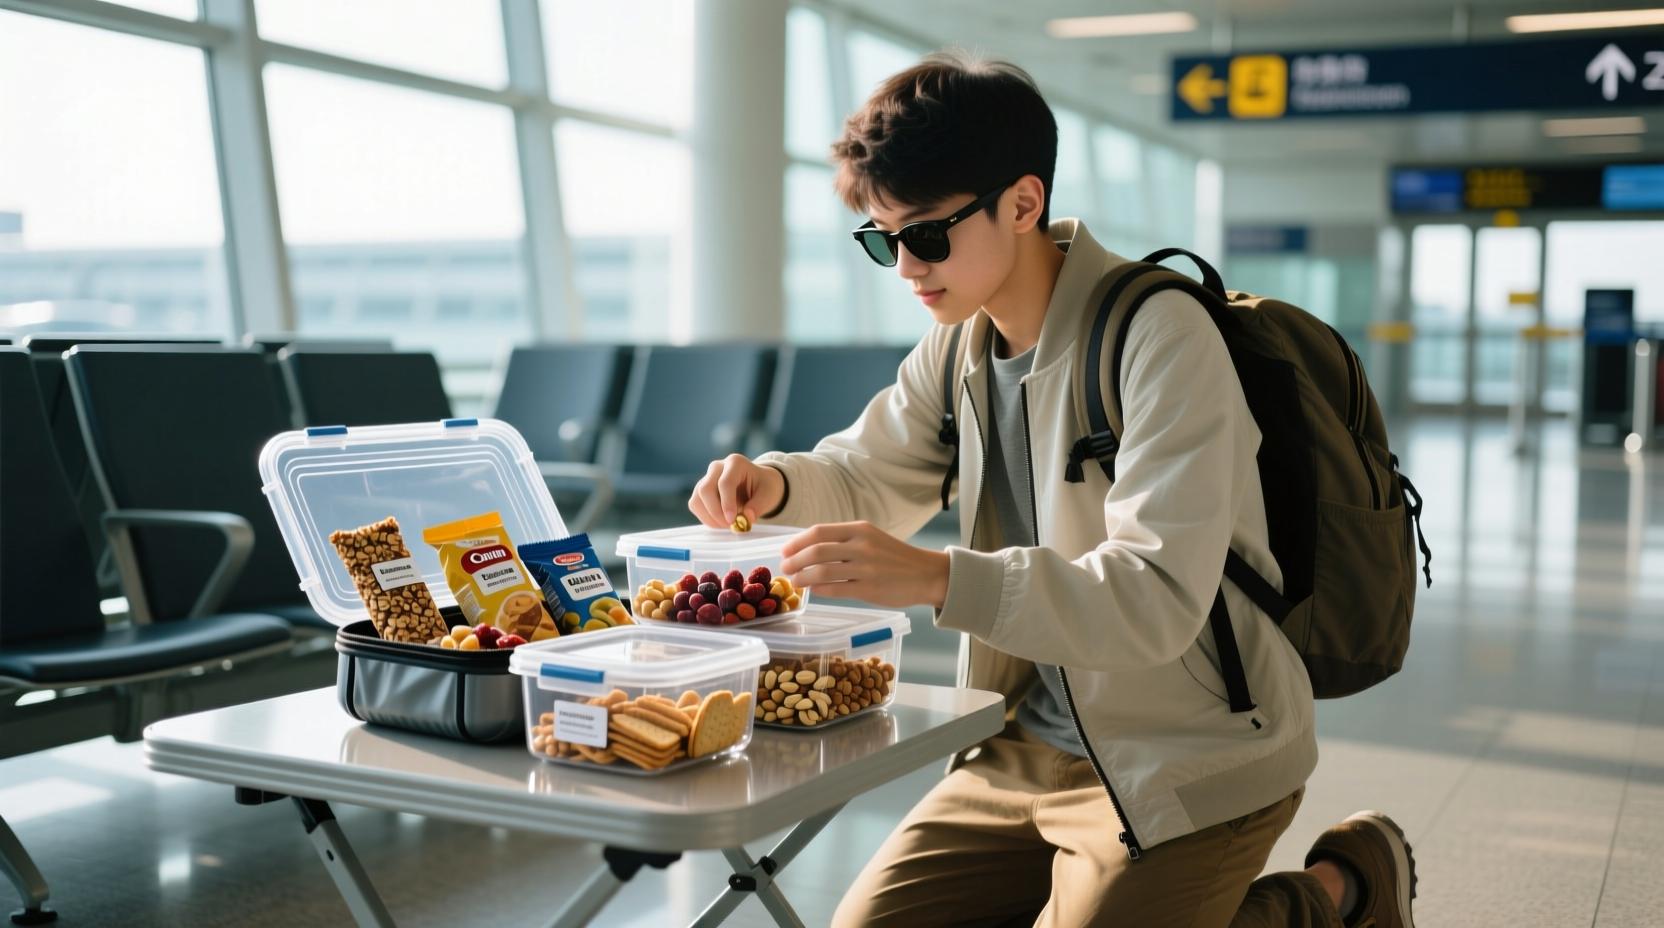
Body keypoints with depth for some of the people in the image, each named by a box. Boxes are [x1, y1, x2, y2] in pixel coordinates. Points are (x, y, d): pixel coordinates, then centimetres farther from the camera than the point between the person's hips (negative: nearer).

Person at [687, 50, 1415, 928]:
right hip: (1034, 743, 7)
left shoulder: (1159, 336, -21)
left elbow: (1159, 599, -30)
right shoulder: (957, 345, 2)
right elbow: (866, 475, 16)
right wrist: (775, 484, -8)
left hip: (1185, 767, -7)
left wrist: (938, 578, -41)